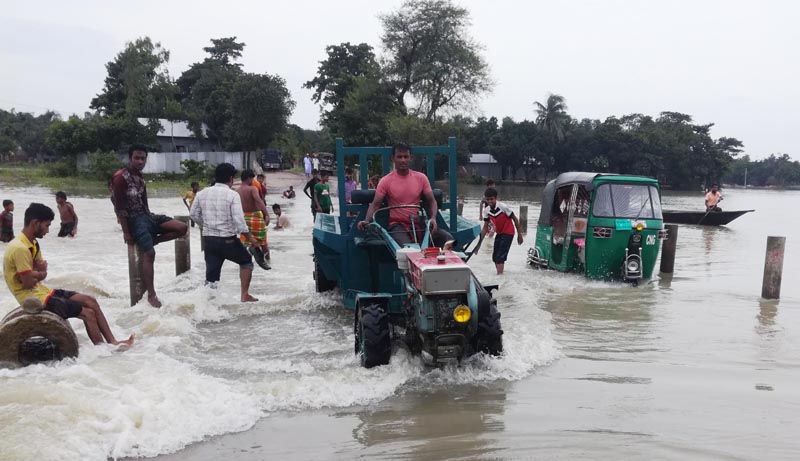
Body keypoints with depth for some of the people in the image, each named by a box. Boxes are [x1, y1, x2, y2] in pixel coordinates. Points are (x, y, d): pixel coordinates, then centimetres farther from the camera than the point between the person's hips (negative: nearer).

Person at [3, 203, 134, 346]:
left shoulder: (31, 243, 10)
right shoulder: (20, 248, -22)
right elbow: (28, 283, -22)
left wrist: (37, 273, -13)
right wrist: (39, 273, -1)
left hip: (42, 291, 10)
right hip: (33, 298, -10)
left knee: (90, 301, 5)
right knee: (88, 313, -12)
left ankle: (112, 342, 4)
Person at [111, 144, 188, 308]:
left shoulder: (139, 176, 14)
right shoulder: (120, 178, -13)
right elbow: (120, 208, -16)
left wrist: (150, 220, 15)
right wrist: (126, 232, -17)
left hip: (146, 215, 8)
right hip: (134, 219, -8)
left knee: (182, 228, -5)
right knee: (149, 253, -20)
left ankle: (151, 241, 7)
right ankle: (151, 295, -14)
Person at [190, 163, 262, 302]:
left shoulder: (202, 193, 4)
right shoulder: (233, 195, -12)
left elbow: (193, 214, 13)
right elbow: (239, 221, -17)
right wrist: (249, 237, -4)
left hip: (208, 240, 4)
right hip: (228, 240, -4)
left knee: (211, 275, 8)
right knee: (246, 261, 21)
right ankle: (244, 295, 18)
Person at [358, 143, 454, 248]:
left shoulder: (421, 177, 5)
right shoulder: (386, 181, -1)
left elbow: (431, 201, 8)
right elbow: (375, 205, 0)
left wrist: (433, 218, -12)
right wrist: (366, 221, -19)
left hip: (419, 224, 3)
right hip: (398, 225, -3)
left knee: (447, 238, -22)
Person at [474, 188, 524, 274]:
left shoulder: (503, 207, -24)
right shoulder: (486, 210, -9)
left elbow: (515, 219, -13)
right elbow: (485, 228, -3)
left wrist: (519, 234, -7)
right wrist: (479, 243, -7)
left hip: (508, 233, -6)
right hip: (499, 233, 6)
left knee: (500, 257, -16)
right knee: (495, 257, 11)